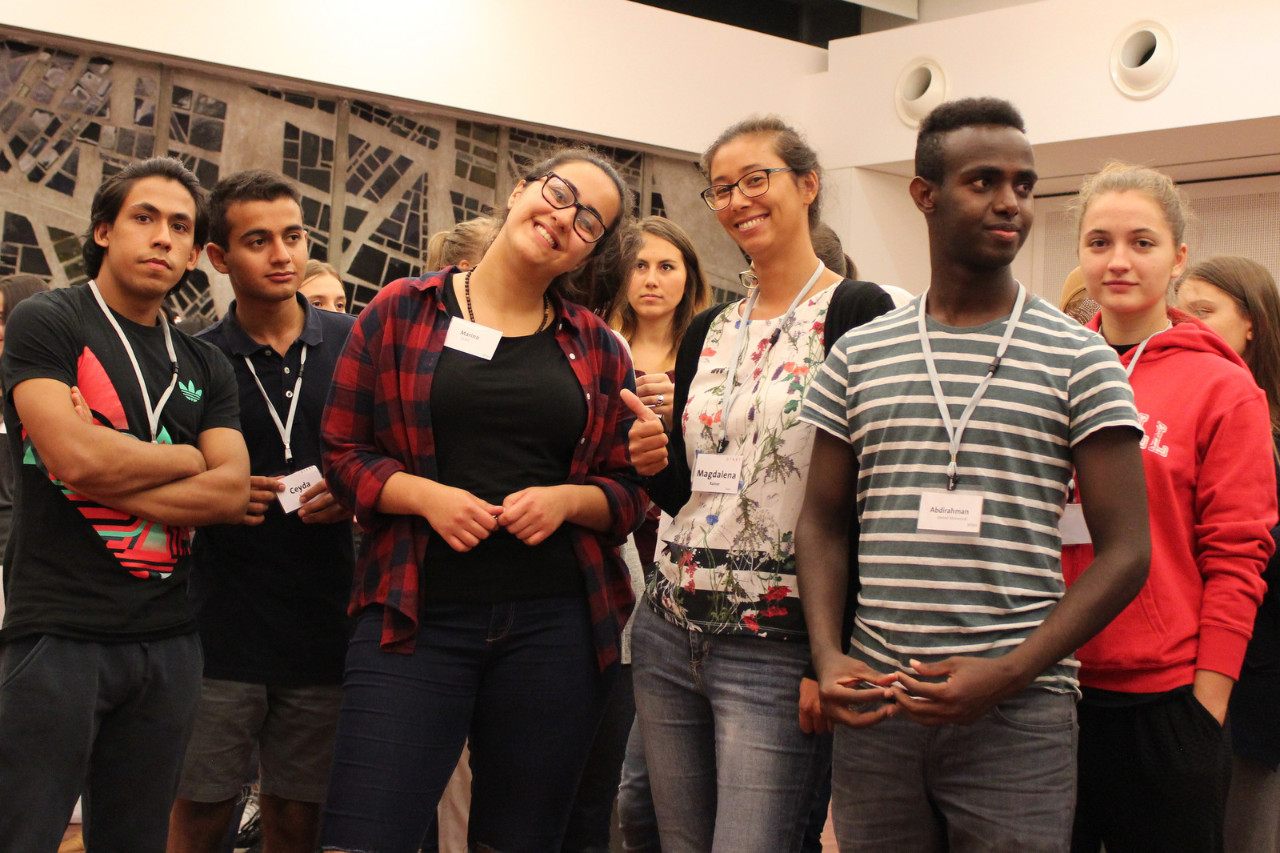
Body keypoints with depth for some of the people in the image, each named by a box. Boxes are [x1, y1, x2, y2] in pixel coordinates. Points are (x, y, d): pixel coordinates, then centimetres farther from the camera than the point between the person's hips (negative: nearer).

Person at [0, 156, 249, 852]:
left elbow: (232, 493, 0)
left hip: (167, 639, 5)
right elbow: (74, 455, -16)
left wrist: (107, 479, -11)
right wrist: (189, 458, -1)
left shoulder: (204, 368, 14)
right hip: (59, 632, -5)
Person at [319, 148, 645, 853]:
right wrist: (425, 495, -11)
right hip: (417, 616, -2)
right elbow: (341, 452, 6)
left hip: (554, 623, 2)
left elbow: (632, 491, 13)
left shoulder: (598, 350, 12)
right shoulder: (401, 313, 7)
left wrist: (568, 498, -7)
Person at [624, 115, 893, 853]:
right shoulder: (708, 333, 13)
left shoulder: (856, 314, -7)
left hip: (775, 653, -6)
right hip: (670, 634, 7)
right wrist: (653, 463, -4)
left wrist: (830, 658, -17)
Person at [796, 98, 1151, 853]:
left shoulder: (1078, 359, 0)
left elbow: (1125, 551, -3)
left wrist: (1010, 673, -13)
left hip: (1019, 719, -2)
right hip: (876, 708, 2)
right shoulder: (859, 355, 8)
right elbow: (823, 522, 13)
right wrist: (827, 656, -3)